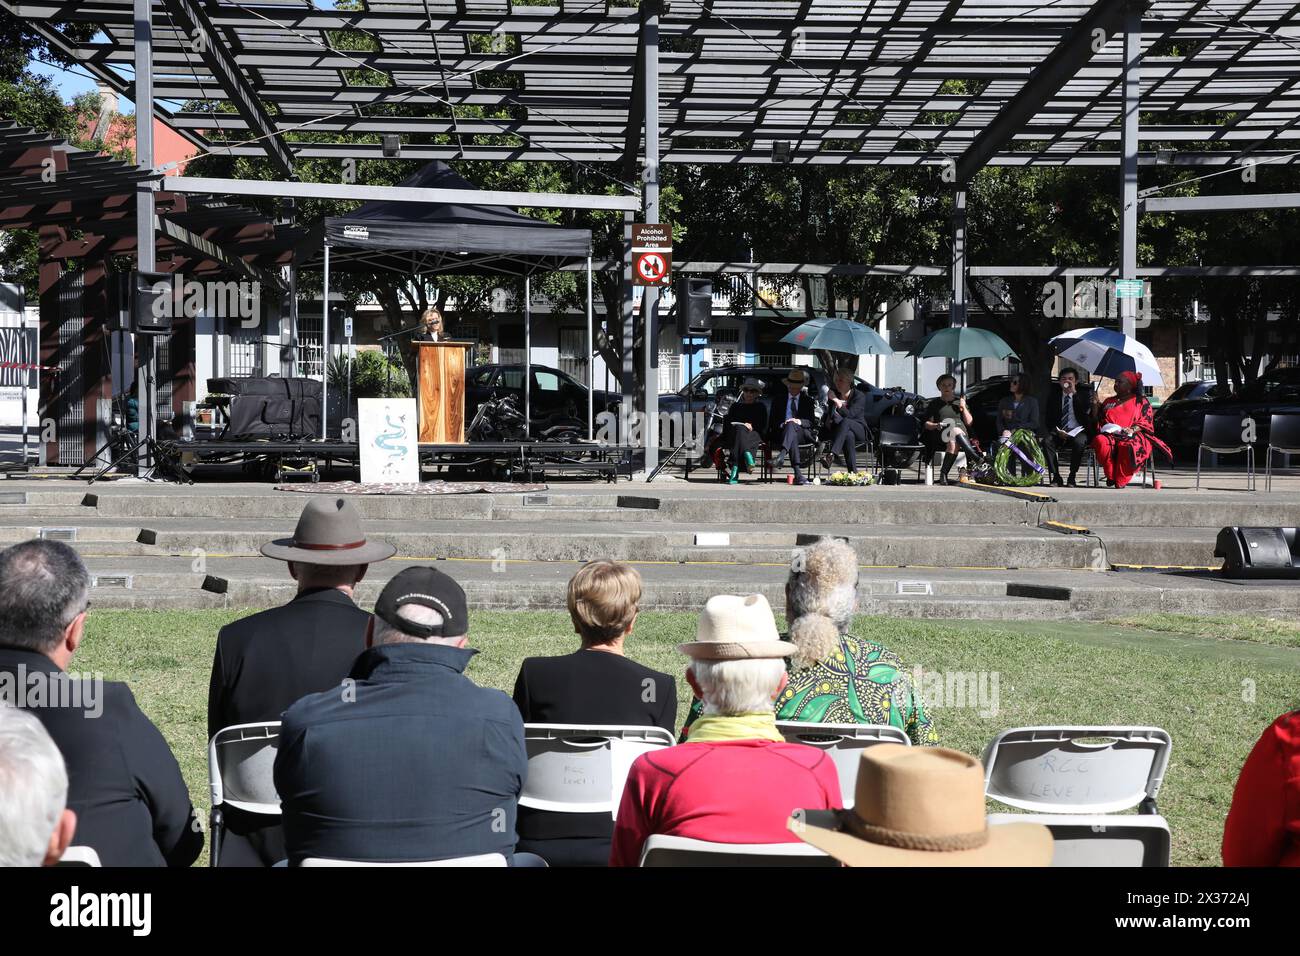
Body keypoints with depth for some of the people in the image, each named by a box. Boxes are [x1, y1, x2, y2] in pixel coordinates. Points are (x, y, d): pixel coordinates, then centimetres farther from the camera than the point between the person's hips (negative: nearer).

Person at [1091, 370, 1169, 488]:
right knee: (1100, 441, -36)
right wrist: (1096, 406, 10)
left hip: (1132, 436, -3)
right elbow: (1098, 421, 25)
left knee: (1127, 446, -43)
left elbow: (1146, 423, 7)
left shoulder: (1141, 401, 17)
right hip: (1110, 435, 3)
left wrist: (1132, 429, -12)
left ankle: (1121, 482, -31)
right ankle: (1111, 476, -25)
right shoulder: (1109, 402, 29)